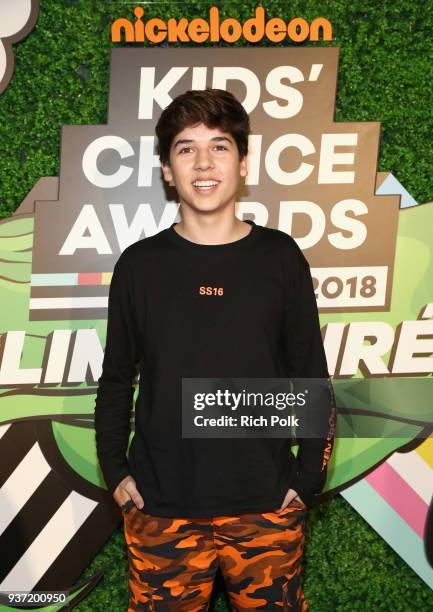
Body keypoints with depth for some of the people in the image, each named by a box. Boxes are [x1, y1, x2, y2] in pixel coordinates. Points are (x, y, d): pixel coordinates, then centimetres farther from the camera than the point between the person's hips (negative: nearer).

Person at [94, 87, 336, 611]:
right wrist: (114, 470, 2)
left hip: (266, 508, 0)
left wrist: (308, 479, -2)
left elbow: (311, 377, 1)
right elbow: (116, 379, 7)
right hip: (159, 509, 1)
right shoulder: (139, 264, -1)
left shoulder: (280, 257, -3)